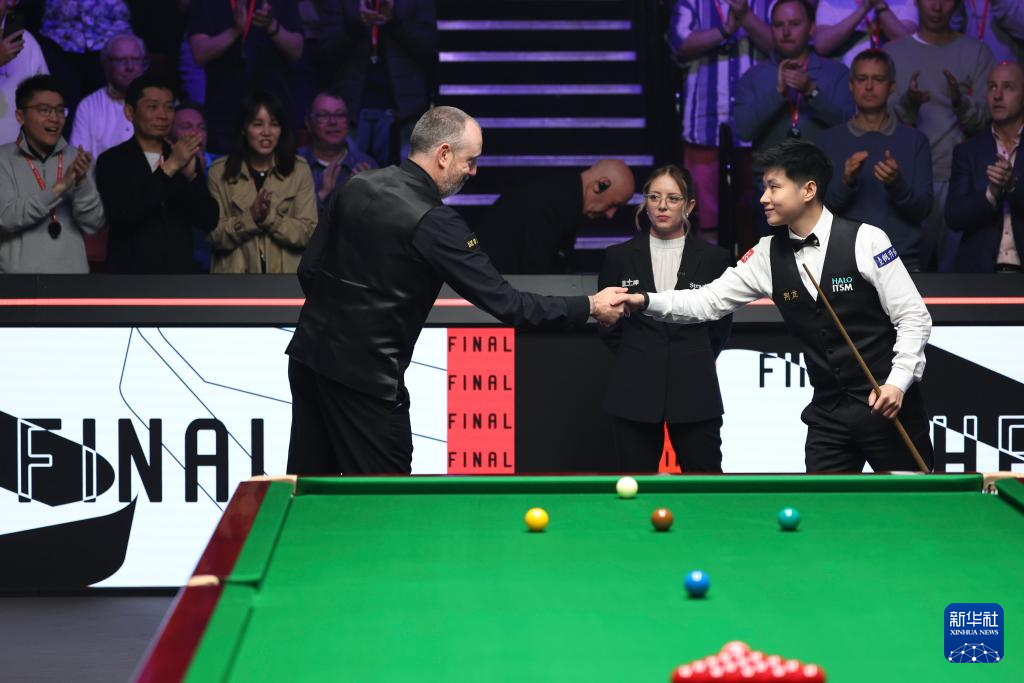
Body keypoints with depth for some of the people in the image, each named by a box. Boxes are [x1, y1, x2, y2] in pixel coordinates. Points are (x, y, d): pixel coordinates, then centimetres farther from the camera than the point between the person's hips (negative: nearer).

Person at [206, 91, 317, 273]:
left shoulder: (299, 170, 4)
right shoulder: (219, 172, 4)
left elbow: (308, 233, -3)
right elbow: (214, 237, -2)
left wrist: (269, 217, -16)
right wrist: (250, 217, -16)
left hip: (285, 278, 0)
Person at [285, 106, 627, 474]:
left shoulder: (355, 187, 5)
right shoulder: (433, 222, -17)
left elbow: (309, 270, 11)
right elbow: (504, 302, -16)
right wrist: (590, 306, -8)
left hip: (309, 353, 8)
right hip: (363, 374, -8)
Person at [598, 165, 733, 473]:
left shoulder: (713, 258, 2)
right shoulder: (619, 257, 4)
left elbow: (720, 325, 12)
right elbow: (607, 324, 13)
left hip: (693, 392, -1)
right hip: (635, 391, 1)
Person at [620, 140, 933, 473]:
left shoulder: (865, 240, -12)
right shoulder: (769, 255, 2)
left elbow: (914, 317, -10)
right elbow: (710, 300, 0)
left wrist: (898, 382, -21)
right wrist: (645, 301, -14)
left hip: (886, 405, -5)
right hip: (828, 412, 5)